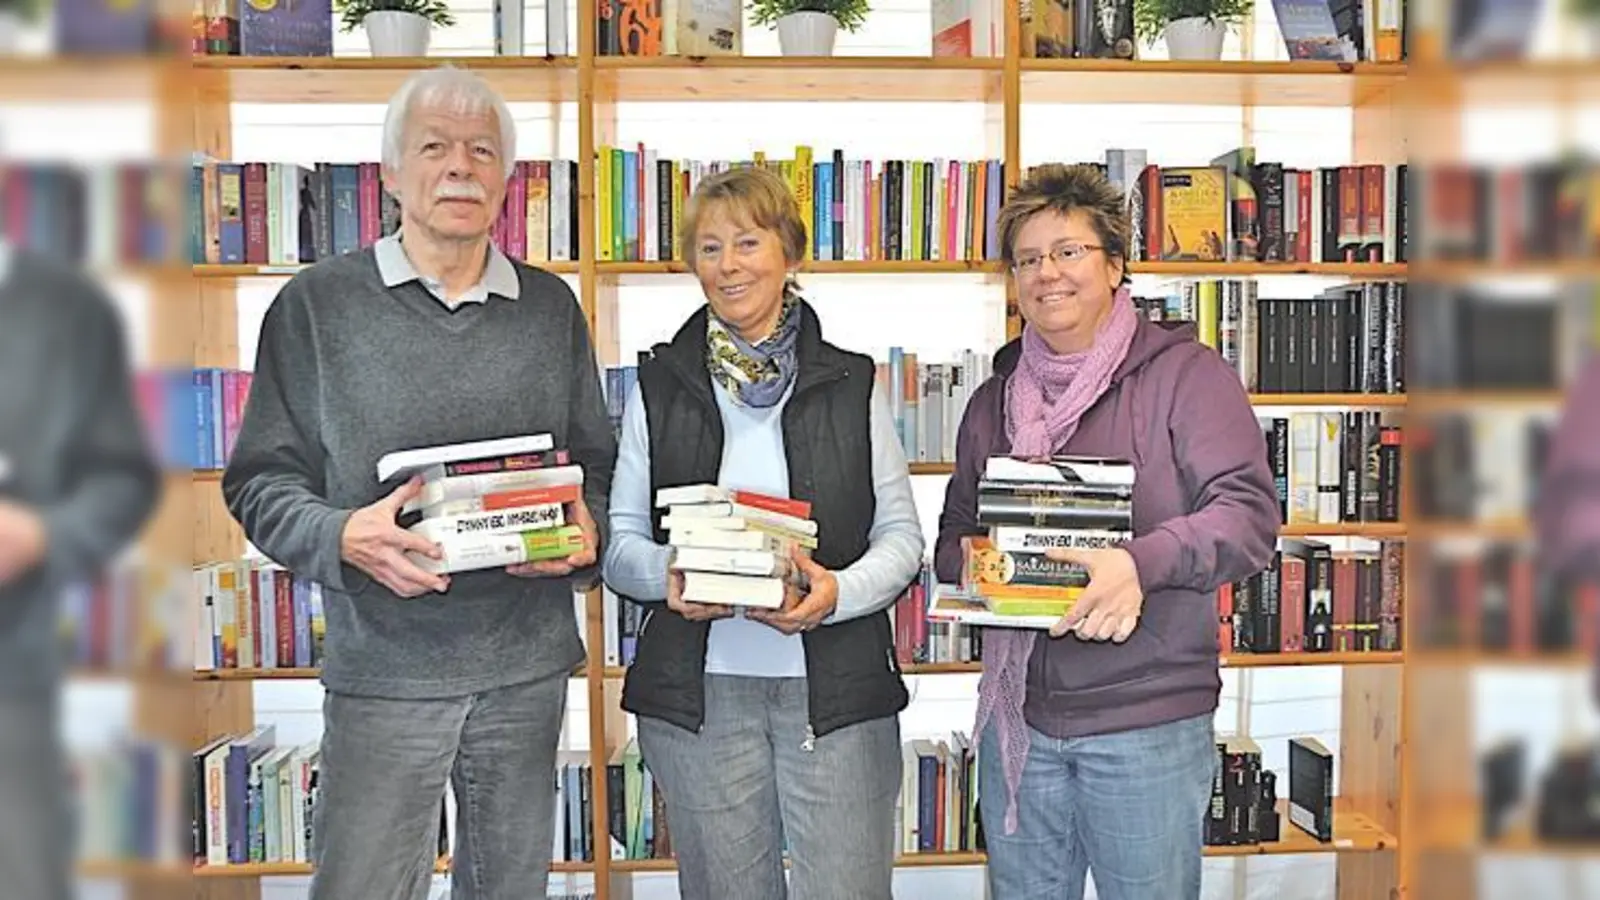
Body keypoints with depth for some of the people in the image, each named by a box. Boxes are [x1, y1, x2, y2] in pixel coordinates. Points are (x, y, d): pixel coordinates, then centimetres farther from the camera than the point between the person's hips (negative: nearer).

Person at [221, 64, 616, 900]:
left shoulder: (551, 307, 9)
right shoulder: (318, 304, -1)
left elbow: (596, 463, 14)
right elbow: (261, 480, 0)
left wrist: (586, 532, -8)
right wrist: (342, 537, -19)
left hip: (529, 663, 3)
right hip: (381, 668, -3)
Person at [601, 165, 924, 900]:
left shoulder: (852, 383, 4)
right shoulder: (658, 386, 6)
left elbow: (902, 535, 4)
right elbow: (620, 541, 7)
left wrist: (840, 591, -16)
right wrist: (668, 571, -15)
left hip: (836, 689, 0)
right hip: (697, 693, 1)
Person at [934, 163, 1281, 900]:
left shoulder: (1182, 373, -4)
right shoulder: (994, 401, 13)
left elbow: (1248, 515, -14)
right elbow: (953, 535, 19)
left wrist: (1140, 563, -30)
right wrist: (972, 562, -5)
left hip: (1148, 719, -4)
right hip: (1018, 714, 5)